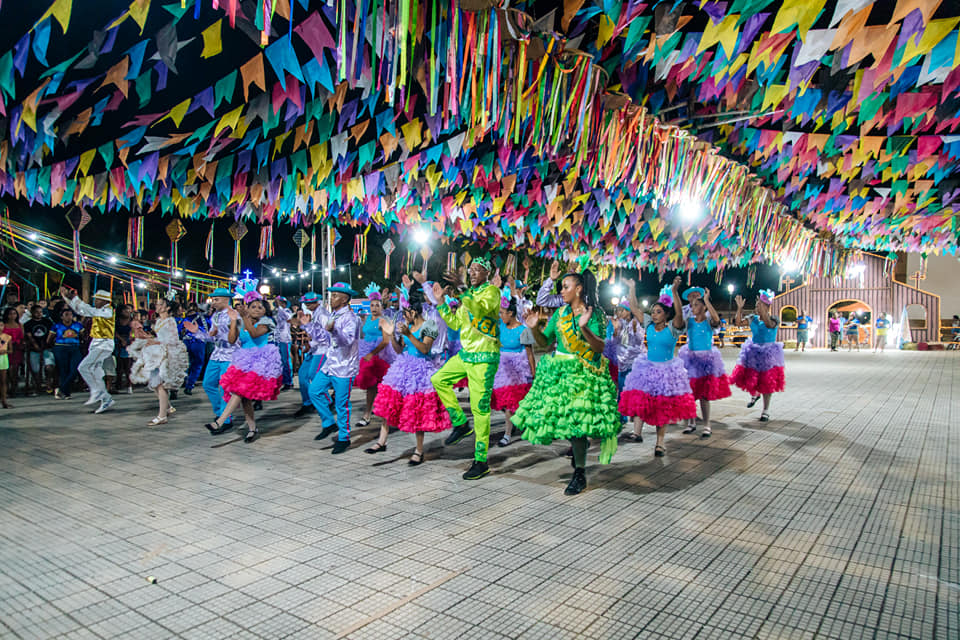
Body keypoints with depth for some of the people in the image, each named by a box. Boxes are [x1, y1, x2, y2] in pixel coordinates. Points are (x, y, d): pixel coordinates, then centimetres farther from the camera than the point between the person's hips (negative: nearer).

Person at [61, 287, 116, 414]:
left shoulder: (108, 311, -11)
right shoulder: (98, 311, 16)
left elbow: (90, 311, -24)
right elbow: (79, 311, 22)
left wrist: (75, 299, -21)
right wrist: (67, 297, 16)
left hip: (104, 345, -9)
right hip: (96, 344, 9)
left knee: (84, 367, -17)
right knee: (95, 373, 7)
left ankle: (97, 392, -11)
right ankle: (106, 399, 10)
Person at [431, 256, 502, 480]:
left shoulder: (492, 291, -8)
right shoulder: (469, 294, 17)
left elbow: (479, 310, -28)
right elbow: (455, 322, 19)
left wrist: (461, 289, -35)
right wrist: (441, 301, 12)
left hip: (484, 357, -9)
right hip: (466, 353, 9)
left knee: (480, 409, -6)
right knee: (439, 380, 12)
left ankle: (481, 462, 2)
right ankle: (460, 424, 20)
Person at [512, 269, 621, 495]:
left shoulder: (595, 313, -5)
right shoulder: (560, 313, 10)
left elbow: (600, 347, -15)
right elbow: (545, 342, 11)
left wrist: (584, 328, -29)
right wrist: (534, 328, -6)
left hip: (582, 374, -5)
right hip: (558, 371, 6)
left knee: (575, 420, -10)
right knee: (556, 415, 4)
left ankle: (580, 474, 4)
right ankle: (580, 443, 34)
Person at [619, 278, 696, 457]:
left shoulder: (672, 329, -12)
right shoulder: (649, 326, 0)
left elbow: (679, 314, -31)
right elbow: (634, 308, 1)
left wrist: (674, 291, -43)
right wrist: (631, 288, -4)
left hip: (667, 371, -3)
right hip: (647, 369, 3)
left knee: (663, 408, 6)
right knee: (639, 402, -5)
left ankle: (660, 442, 16)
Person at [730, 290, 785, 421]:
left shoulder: (774, 320, -10)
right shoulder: (753, 318, 4)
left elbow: (769, 324, -33)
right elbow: (739, 323, -5)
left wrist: (762, 309, -39)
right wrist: (740, 308, -13)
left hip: (768, 354, -4)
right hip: (753, 353, 4)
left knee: (766, 381, 0)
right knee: (749, 377, 4)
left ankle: (766, 410, 13)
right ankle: (755, 394, 39)